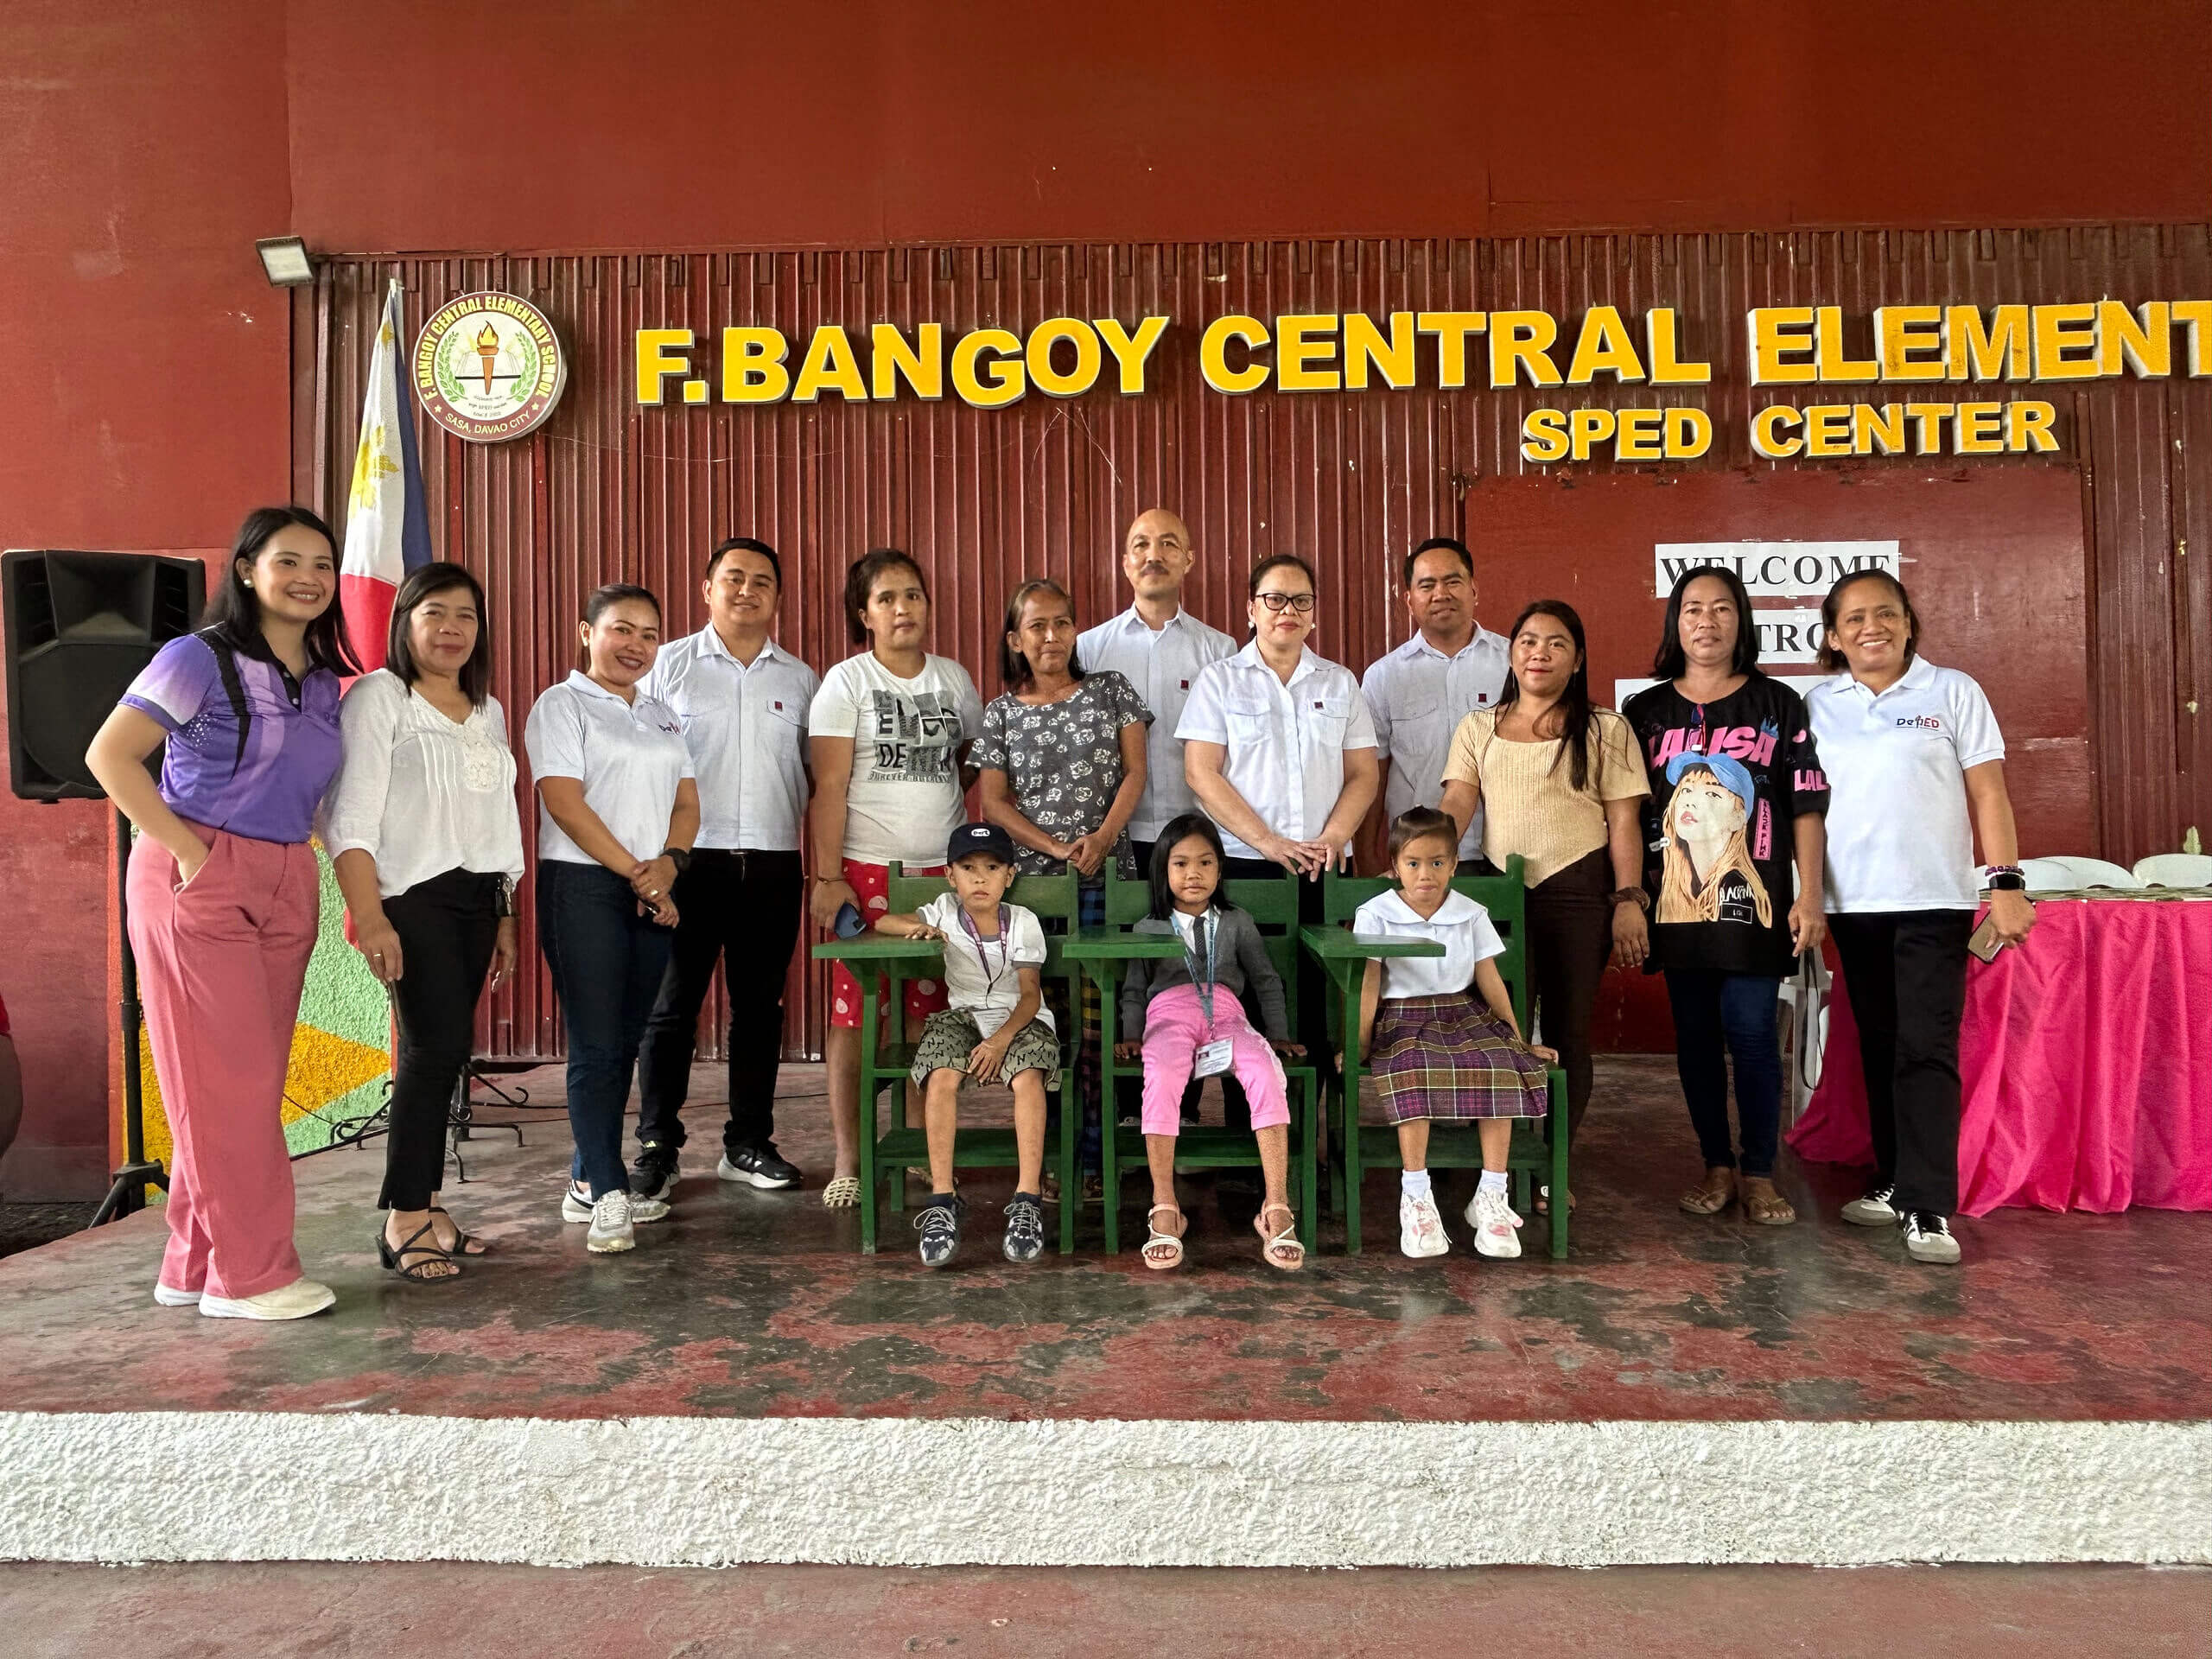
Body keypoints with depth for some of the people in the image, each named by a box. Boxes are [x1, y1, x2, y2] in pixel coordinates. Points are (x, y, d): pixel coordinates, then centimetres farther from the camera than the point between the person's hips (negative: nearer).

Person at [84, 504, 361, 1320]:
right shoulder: (200, 658, -7)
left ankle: (195, 1266, 20)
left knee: (255, 1082, 8)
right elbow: (111, 755, -12)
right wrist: (190, 850, -15)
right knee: (229, 1079, -4)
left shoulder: (327, 680, 13)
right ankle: (249, 1274, 6)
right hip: (200, 882, -7)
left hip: (287, 885, 7)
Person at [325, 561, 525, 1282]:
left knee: (440, 1050, 7)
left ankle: (423, 1205, 14)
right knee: (438, 1045, -12)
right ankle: (403, 1221, -4)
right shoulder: (376, 697, -3)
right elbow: (348, 817, -10)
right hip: (412, 896, -6)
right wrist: (369, 919, -17)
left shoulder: (488, 711, 17)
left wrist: (504, 913, 18)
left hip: (476, 897, 6)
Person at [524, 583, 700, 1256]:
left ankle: (588, 1182, 18)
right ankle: (608, 1194, -3)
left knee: (625, 1043, 9)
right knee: (596, 1045, -7)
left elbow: (687, 800, 14)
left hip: (654, 892, 6)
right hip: (583, 887, -6)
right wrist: (635, 873, -12)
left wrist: (669, 863, -6)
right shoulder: (561, 706, -1)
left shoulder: (662, 716, 19)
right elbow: (564, 802, -11)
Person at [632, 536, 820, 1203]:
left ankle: (748, 1143, 20)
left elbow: (817, 771, 16)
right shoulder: (669, 665, 4)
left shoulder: (801, 679, 12)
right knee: (671, 1006, 1)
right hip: (688, 860, -3)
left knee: (760, 1008, 9)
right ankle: (656, 1148, 11)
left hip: (773, 865, 3)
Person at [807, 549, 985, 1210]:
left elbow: (974, 759, 24)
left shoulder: (953, 678, 12)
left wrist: (933, 799, 6)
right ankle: (848, 1161, 7)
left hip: (941, 869, 3)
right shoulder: (847, 681, 0)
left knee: (930, 1014, 3)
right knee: (853, 1012, -3)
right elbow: (829, 787, -6)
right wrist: (826, 878, -12)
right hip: (865, 869, -3)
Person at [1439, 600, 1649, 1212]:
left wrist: (1629, 900, -6)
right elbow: (1457, 804, 2)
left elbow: (1623, 822, 2)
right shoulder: (1479, 728, 13)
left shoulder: (1604, 729, 7)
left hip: (1579, 892, -1)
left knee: (1567, 1032, 3)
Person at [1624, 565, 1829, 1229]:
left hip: (1754, 901, -2)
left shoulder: (1777, 704, 5)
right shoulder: (1645, 712, 8)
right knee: (1696, 1036, 7)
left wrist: (1808, 898, -4)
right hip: (1676, 902, 2)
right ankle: (1717, 1166, 19)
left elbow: (1807, 807, 2)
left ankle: (1759, 1172, 11)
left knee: (1752, 1034, -3)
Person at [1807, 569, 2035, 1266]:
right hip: (1852, 903, 3)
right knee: (1879, 1047, 11)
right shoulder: (1818, 706, 7)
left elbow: (1987, 794, 0)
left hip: (1933, 901, -3)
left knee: (1926, 1049, -8)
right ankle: (1895, 1181, 22)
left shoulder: (1952, 692, 1)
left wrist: (2007, 883, -8)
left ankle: (1927, 1209, -7)